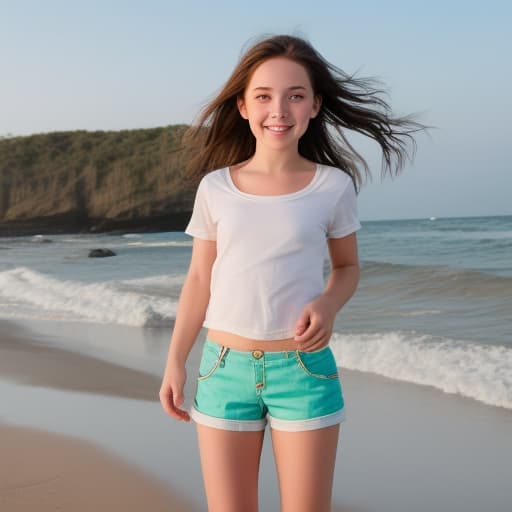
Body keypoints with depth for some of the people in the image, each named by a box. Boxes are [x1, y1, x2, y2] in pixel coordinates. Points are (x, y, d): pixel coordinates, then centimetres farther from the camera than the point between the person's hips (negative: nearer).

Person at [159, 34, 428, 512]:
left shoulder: (333, 185, -3)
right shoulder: (215, 187, -1)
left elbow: (346, 267, 10)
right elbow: (199, 280, 7)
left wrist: (327, 306, -12)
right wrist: (174, 362, 5)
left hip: (304, 371, -1)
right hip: (225, 369, 1)